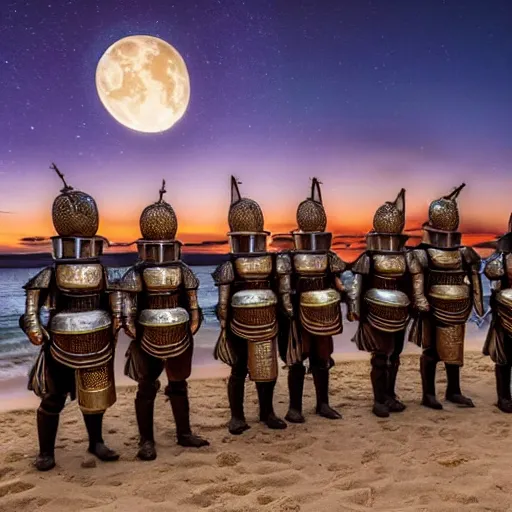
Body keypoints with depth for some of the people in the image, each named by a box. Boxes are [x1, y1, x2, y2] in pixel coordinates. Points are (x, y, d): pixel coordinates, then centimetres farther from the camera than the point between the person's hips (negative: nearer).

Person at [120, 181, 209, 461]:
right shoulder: (135, 275, -8)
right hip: (147, 342, -3)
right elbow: (127, 314, -7)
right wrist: (136, 335, -11)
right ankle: (146, 441, 20)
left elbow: (194, 308, 5)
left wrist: (189, 331, -1)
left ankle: (184, 433, 30)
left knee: (179, 387, 15)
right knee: (146, 391, 7)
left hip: (179, 339, 3)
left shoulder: (184, 272, 0)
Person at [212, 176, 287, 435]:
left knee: (267, 370, 13)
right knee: (239, 372, 6)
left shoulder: (272, 263, 4)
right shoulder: (230, 266, -6)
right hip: (240, 328, -3)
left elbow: (279, 294, 11)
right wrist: (224, 328, -5)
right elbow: (223, 302, -4)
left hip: (267, 326, 4)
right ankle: (237, 417, 20)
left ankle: (267, 412, 31)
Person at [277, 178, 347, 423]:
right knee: (296, 363, 2)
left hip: (323, 318, 5)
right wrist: (288, 309, -20)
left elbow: (338, 285, 12)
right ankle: (295, 408, 15)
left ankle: (323, 404, 29)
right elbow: (284, 291, -12)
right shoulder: (288, 260, -10)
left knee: (322, 360, 15)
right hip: (299, 318, -5)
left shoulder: (330, 259, 6)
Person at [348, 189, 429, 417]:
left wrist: (420, 303, 14)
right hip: (376, 314, -4)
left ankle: (390, 396, 28)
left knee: (394, 357, 14)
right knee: (380, 358, 1)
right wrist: (353, 307, -13)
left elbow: (416, 280, 12)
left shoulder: (407, 257, 2)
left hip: (399, 316, 4)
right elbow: (356, 284, -10)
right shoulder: (369, 258, -10)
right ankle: (379, 401, 13)